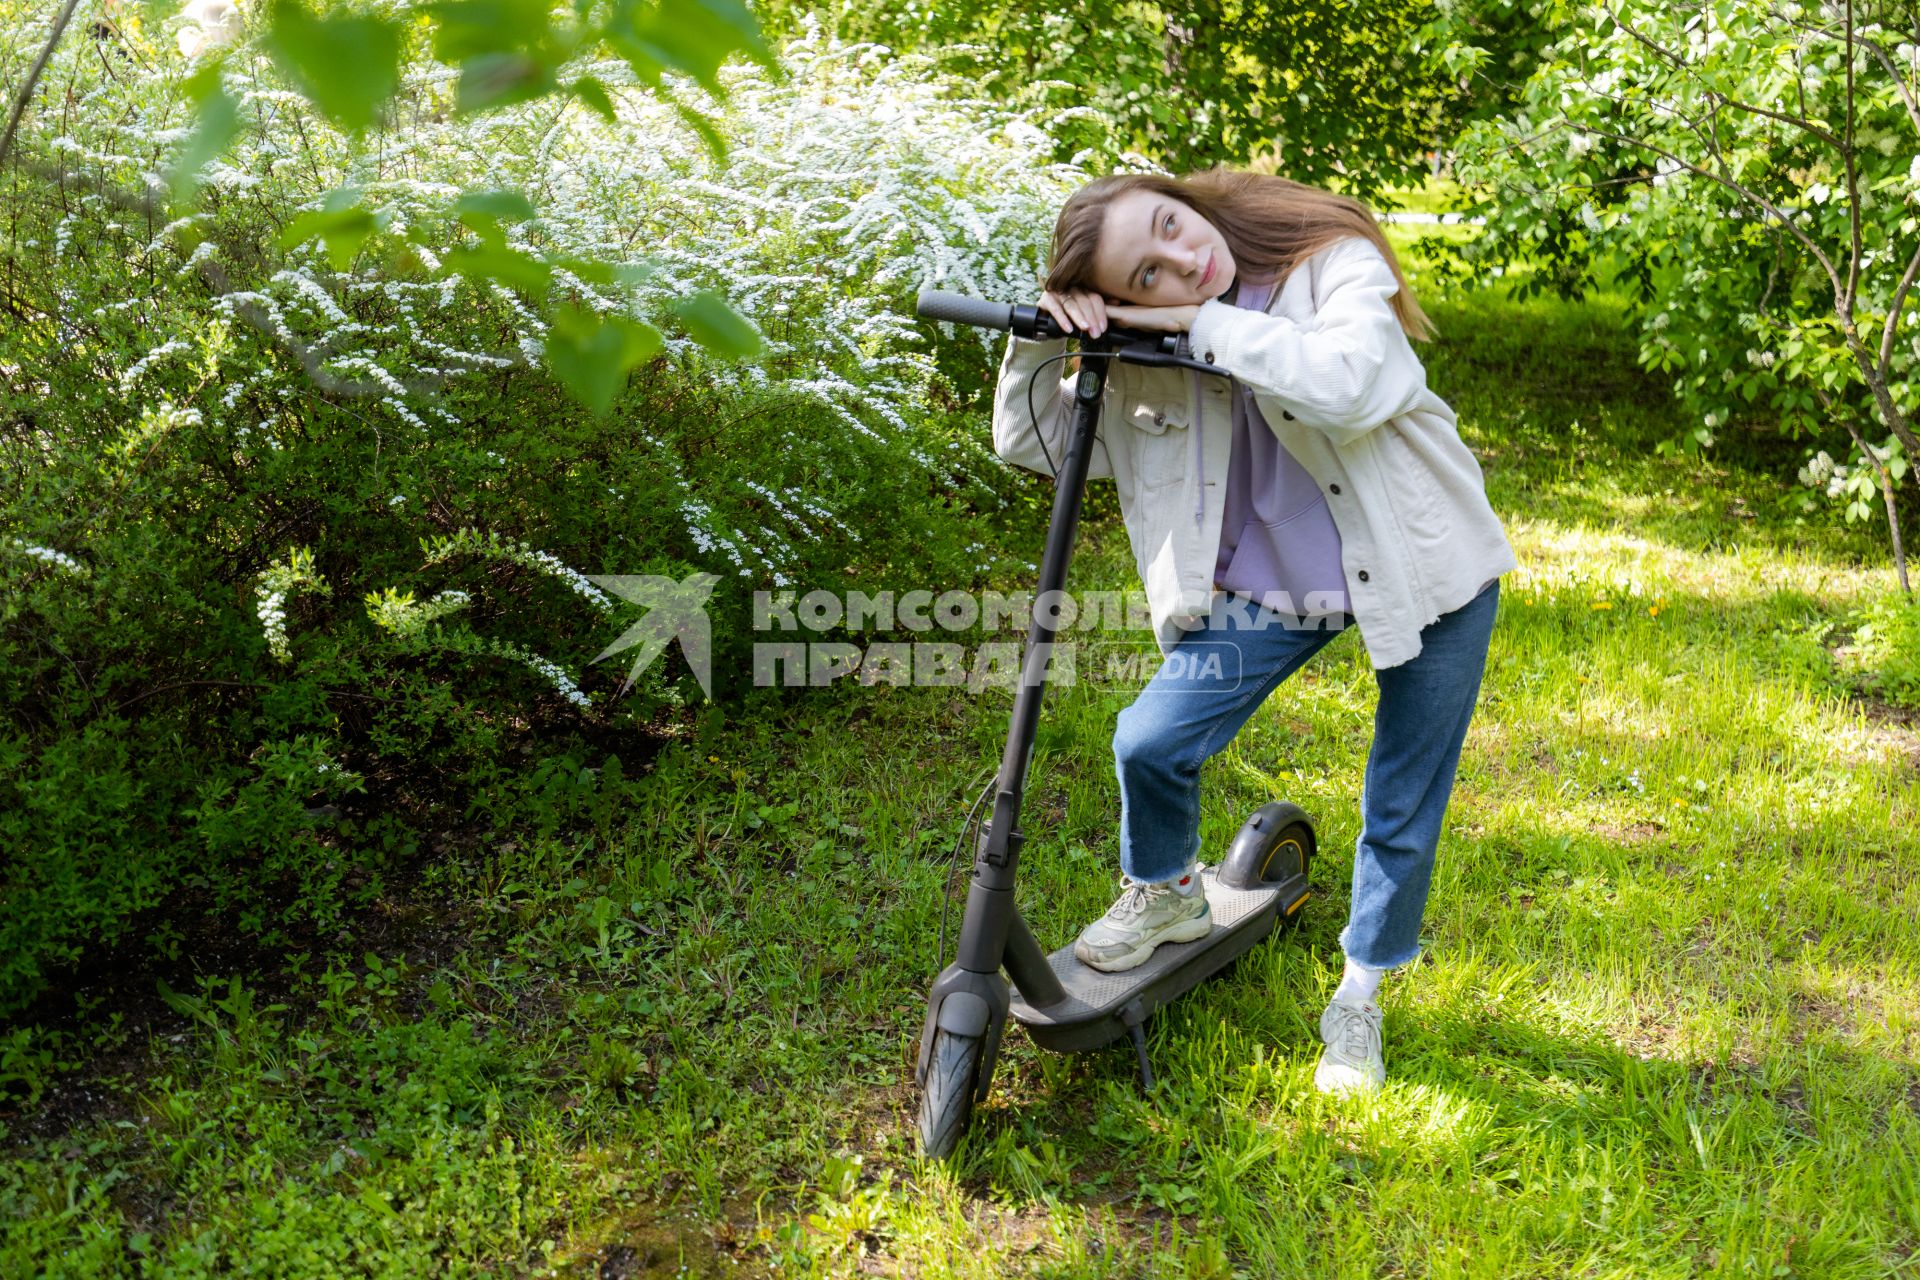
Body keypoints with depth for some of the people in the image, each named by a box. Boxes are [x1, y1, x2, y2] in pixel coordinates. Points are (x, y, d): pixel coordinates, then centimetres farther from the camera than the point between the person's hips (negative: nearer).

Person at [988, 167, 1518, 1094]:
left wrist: (1206, 323, -32)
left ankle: (1359, 1000, 32)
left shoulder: (1334, 262, -20)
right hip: (1270, 589, 3)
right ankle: (1166, 896, 25)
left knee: (1400, 815, 6)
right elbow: (1032, 444, -2)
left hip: (1416, 568, -3)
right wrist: (1041, 338, -20)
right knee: (1150, 742, -8)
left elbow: (1345, 383, -39)